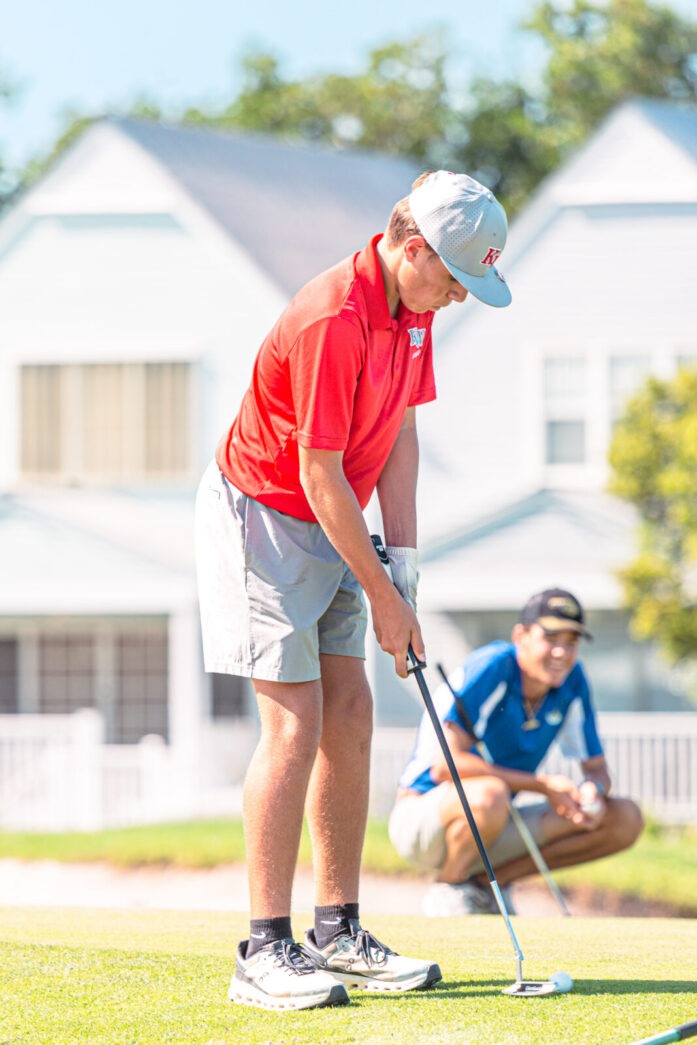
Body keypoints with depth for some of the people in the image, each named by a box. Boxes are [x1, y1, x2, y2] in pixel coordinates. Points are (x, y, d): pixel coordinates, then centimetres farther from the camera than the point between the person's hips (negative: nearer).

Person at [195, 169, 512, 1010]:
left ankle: (339, 933, 11)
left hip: (326, 525, 9)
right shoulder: (333, 321, -27)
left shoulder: (412, 310, 2)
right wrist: (381, 594, -17)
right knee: (295, 723, -13)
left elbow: (398, 434, 8)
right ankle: (265, 952, -12)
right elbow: (320, 476, -24)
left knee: (349, 717, 5)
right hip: (260, 517, -9)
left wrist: (402, 560, 1)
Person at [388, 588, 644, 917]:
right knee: (490, 794, -42)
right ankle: (447, 888, -13)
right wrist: (543, 785, -29)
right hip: (423, 813, -7)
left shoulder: (571, 681, -1)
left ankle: (492, 879, -1)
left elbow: (597, 768, 6)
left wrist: (592, 790, -21)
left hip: (496, 829, 7)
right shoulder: (490, 669, -21)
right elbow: (444, 765, -30)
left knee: (625, 819, -6)